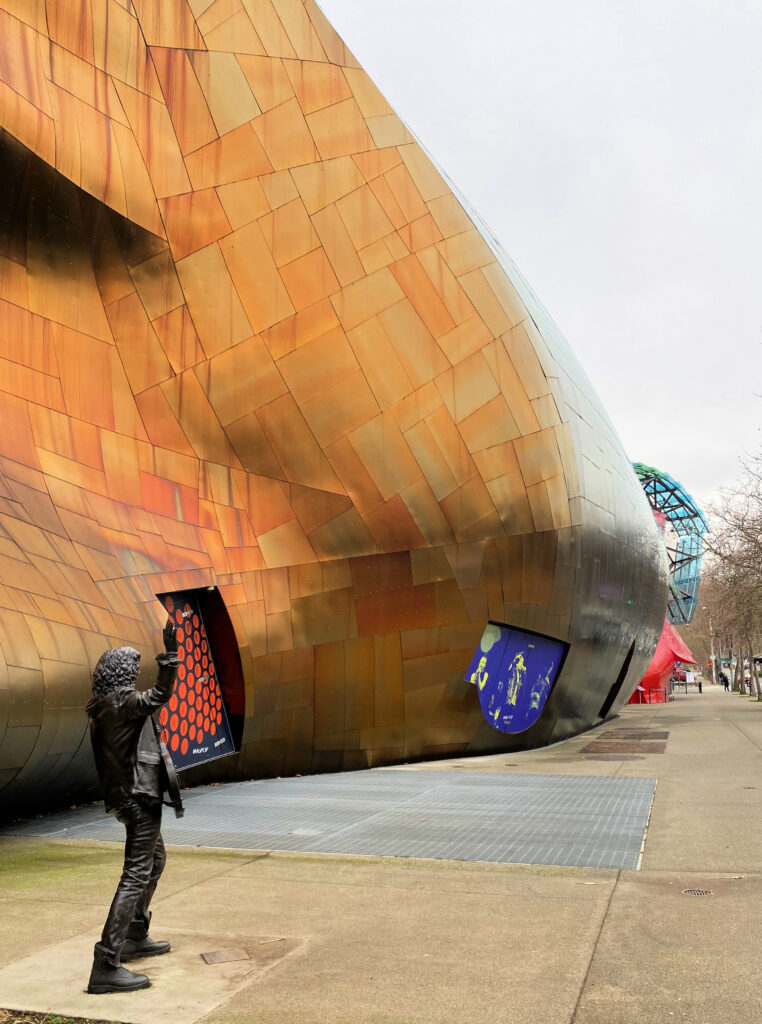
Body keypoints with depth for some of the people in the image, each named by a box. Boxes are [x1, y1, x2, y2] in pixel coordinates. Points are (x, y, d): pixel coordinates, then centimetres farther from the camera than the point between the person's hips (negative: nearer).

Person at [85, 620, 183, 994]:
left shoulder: (102, 708, 9)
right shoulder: (121, 703, -20)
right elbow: (159, 695, -34)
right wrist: (170, 654, -34)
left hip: (128, 795, 11)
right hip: (141, 797, -11)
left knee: (155, 862, 26)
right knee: (136, 875, -10)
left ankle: (135, 937, 36)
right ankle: (106, 966, -11)